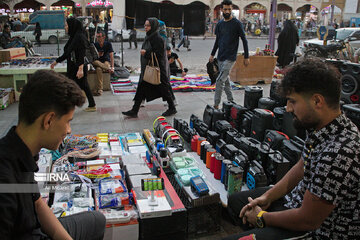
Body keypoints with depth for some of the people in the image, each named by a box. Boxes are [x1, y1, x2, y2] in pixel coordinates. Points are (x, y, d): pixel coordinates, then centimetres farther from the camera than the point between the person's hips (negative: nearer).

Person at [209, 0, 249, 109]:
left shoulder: (236, 23, -7)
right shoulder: (220, 24, 11)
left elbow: (244, 40, -3)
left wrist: (246, 57, -5)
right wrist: (212, 54, 20)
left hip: (230, 58, -6)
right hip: (221, 57, 7)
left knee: (220, 81, -13)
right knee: (226, 80, 12)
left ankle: (216, 105, -7)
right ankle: (231, 101, 25)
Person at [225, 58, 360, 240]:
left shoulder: (337, 153, -35)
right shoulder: (319, 127, -6)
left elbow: (308, 221, -27)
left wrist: (261, 217, -12)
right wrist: (268, 196, 2)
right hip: (300, 199, 9)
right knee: (235, 201, 20)